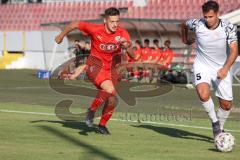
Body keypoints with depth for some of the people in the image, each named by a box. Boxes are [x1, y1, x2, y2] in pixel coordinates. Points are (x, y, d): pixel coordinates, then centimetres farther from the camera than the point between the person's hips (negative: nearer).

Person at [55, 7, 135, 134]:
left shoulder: (123, 34, -11)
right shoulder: (95, 29, -17)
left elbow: (132, 56, -14)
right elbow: (75, 24, -2)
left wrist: (127, 47, -36)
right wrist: (62, 35, 11)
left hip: (111, 67, 4)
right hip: (95, 65, -4)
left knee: (112, 100, 2)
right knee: (109, 89, -29)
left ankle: (102, 125, 27)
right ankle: (92, 110, -8)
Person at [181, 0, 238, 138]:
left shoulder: (228, 27, -17)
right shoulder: (197, 24, -15)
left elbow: (234, 50, -22)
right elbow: (184, 25, 9)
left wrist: (226, 68, -34)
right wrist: (185, 40, 21)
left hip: (222, 68, 1)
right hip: (202, 65, -1)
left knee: (227, 104, 4)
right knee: (203, 94, -29)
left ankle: (219, 129, 31)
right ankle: (214, 121, -5)